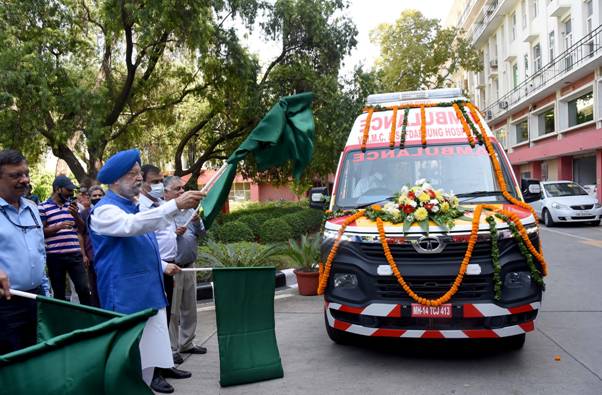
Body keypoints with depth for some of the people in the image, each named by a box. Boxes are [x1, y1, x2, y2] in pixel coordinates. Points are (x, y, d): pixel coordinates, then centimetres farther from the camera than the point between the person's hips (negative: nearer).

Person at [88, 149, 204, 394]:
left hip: (150, 295, 9)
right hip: (126, 299, -8)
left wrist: (162, 265, 21)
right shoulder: (104, 210, -11)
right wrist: (176, 205, -41)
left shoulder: (135, 207, 17)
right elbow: (132, 225, -34)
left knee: (149, 354, 13)